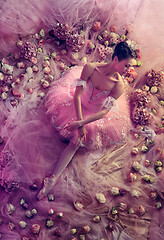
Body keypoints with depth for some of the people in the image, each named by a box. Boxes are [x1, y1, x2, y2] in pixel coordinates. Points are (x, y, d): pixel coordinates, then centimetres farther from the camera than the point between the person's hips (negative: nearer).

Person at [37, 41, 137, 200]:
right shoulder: (91, 68, -28)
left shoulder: (119, 85, -27)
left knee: (77, 141, -8)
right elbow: (77, 95, -24)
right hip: (79, 105, 4)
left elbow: (104, 111, -24)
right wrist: (80, 122, -30)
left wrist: (81, 123, -30)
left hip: (96, 114, -3)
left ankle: (53, 180, -4)